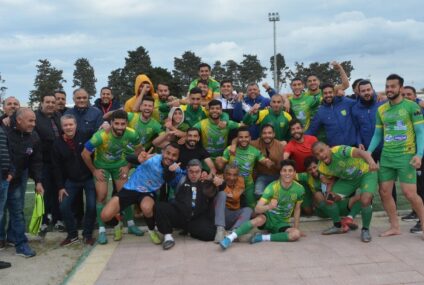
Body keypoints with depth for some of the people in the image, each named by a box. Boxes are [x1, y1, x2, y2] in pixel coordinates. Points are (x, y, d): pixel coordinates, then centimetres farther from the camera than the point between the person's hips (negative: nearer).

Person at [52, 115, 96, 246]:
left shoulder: (85, 136, -10)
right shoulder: (58, 143, -1)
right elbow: (57, 167, 2)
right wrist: (60, 187, 0)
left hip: (89, 178, -3)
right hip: (71, 180, 3)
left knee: (91, 206, -7)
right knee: (64, 206, -2)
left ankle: (87, 234, 12)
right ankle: (72, 234, 16)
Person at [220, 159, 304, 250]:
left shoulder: (299, 189, -10)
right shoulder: (272, 187, -18)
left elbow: (297, 209, 7)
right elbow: (257, 209, -26)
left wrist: (296, 228, 3)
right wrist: (268, 206, -47)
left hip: (282, 223, 3)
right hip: (268, 216, -3)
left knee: (296, 234, -29)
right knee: (259, 220, -39)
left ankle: (263, 237, -24)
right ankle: (230, 237, -38)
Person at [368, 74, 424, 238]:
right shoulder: (381, 109, 10)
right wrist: (369, 152, 2)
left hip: (406, 156, -5)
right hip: (386, 157, 5)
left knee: (409, 193, -8)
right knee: (384, 192, 4)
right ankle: (395, 227, 18)